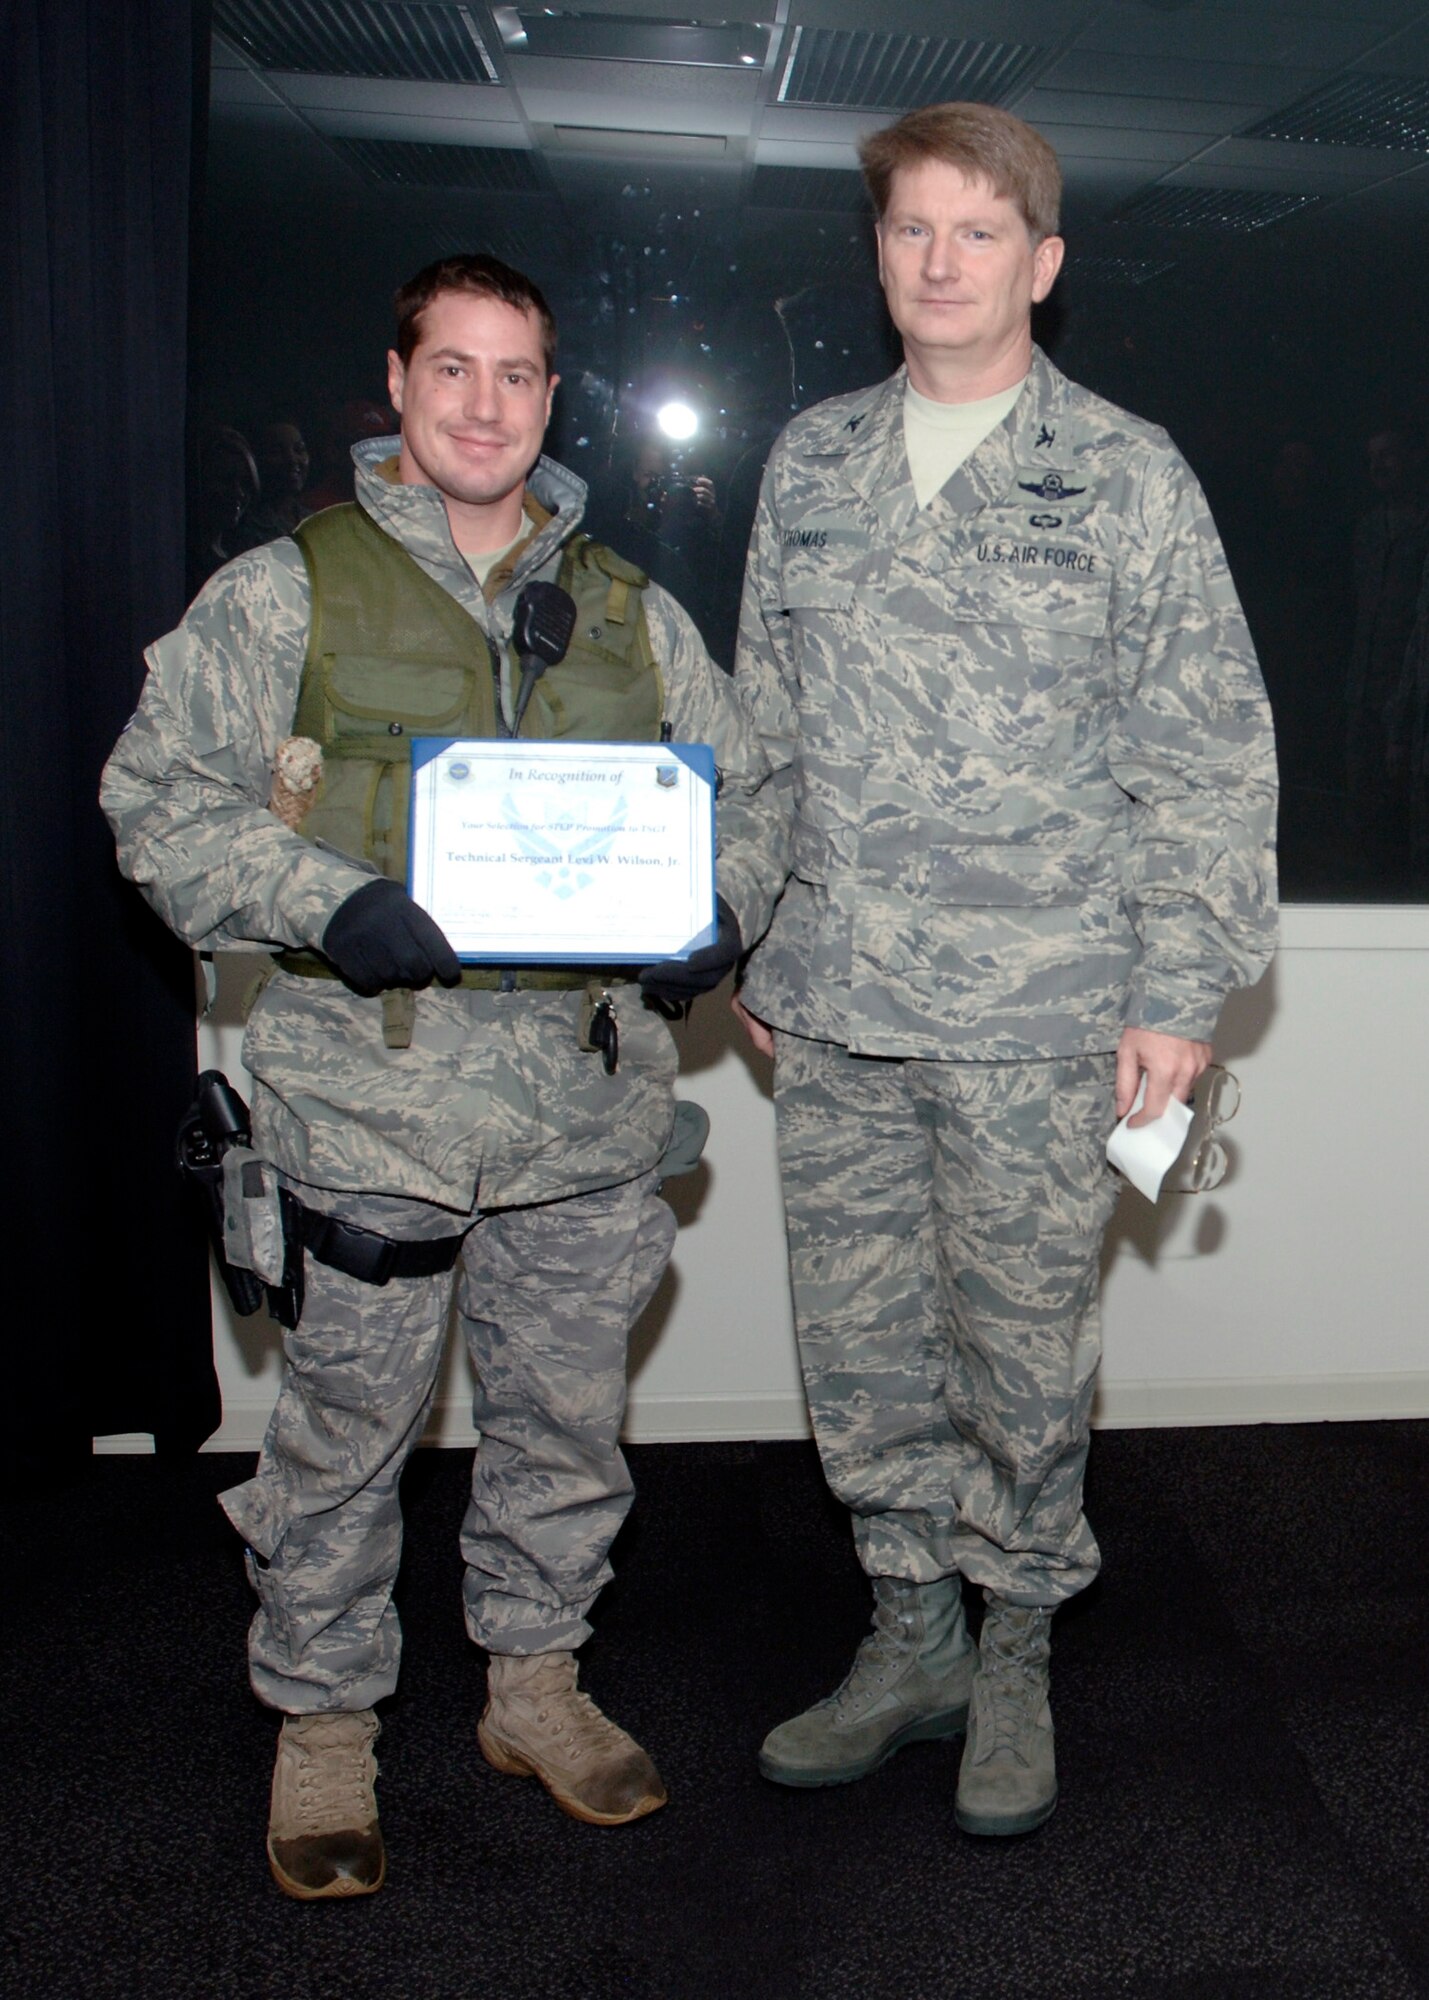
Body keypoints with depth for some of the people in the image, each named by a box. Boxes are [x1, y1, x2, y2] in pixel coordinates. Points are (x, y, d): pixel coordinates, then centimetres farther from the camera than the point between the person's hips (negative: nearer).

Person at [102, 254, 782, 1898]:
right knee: (347, 1422, 8)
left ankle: (536, 1683, 37)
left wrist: (716, 914, -4)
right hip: (370, 1093, -3)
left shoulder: (628, 611, 13)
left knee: (567, 1410, 15)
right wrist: (328, 908, -18)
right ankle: (322, 1729, 29)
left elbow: (740, 791, 17)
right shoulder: (284, 592, 2)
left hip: (589, 1098, 4)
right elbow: (161, 800, -2)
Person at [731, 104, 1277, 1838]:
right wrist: (762, 948, 12)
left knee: (1022, 1346, 6)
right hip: (834, 1012, 4)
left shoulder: (1126, 479, 0)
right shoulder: (810, 465, 10)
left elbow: (1211, 755, -1)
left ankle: (1017, 1655, 27)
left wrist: (1181, 991, -6)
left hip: (1037, 1014, -3)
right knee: (858, 1339, 10)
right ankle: (913, 1638, 30)